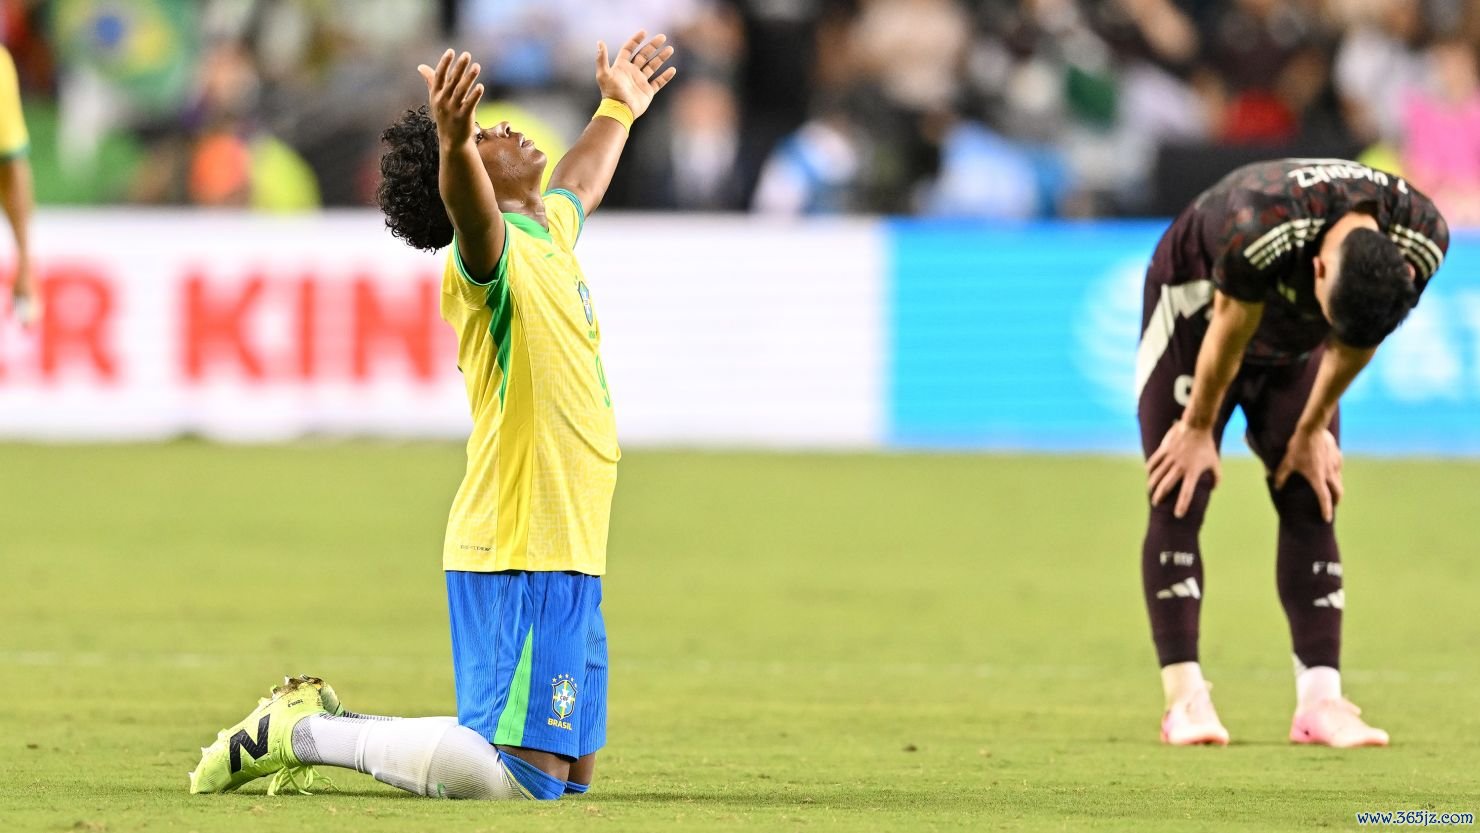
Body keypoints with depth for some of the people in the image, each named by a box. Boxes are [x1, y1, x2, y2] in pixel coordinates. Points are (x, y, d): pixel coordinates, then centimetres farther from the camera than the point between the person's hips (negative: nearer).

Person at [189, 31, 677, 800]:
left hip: (565, 557, 10)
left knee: (572, 769, 11)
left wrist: (618, 109, 55)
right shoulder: (495, 253, -13)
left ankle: (322, 725, 18)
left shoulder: (549, 231, 16)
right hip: (521, 554, -10)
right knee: (520, 774, -17)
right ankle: (303, 734, -6)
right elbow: (470, 212, -38)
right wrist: (457, 145, -59)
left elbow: (577, 186, 41)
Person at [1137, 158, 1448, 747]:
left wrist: (1313, 430, 0)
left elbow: (1354, 345, -10)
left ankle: (1320, 701, -8)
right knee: (1180, 499, -11)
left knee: (1311, 507, -5)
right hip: (1199, 300, -4)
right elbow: (1228, 337, -26)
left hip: (1293, 343, 4)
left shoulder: (1422, 242, -29)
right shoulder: (1260, 230, -43)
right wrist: (1199, 430, -12)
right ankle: (1185, 698, -12)